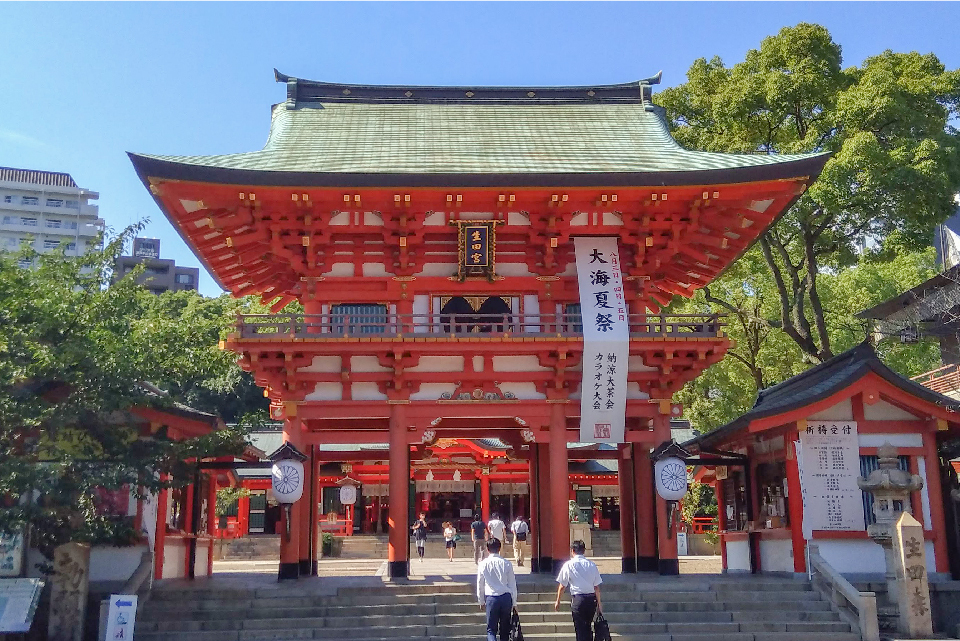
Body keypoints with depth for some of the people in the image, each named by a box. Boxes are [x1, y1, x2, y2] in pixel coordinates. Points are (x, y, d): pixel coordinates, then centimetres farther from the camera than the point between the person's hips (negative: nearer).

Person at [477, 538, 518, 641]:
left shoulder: (483, 564, -3)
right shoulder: (507, 563, -1)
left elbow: (480, 585, 5)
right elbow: (512, 584, 4)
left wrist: (481, 601, 19)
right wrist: (513, 603, 14)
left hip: (491, 598, -2)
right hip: (506, 597, 2)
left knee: (491, 629, 2)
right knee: (505, 628, 15)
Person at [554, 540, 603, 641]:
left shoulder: (568, 565, -2)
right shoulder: (592, 564, 4)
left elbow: (562, 586, 3)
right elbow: (597, 587, 7)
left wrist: (558, 601, 16)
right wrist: (598, 603, 16)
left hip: (577, 599, -3)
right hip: (591, 598, 3)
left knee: (580, 628, 2)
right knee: (588, 627, 20)